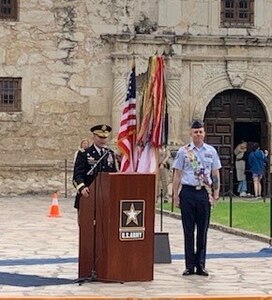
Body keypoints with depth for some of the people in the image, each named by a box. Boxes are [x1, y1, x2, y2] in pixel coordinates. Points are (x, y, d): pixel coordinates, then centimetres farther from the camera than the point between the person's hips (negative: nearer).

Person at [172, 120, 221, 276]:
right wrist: (175, 195, 0)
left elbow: (216, 174, 11)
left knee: (203, 230, 6)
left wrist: (216, 194, 4)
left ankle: (201, 265, 14)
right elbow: (177, 174, 4)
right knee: (188, 230, 4)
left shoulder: (211, 151, 8)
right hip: (188, 192, -1)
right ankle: (189, 265, 10)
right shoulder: (184, 151, 2)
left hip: (204, 192, 1)